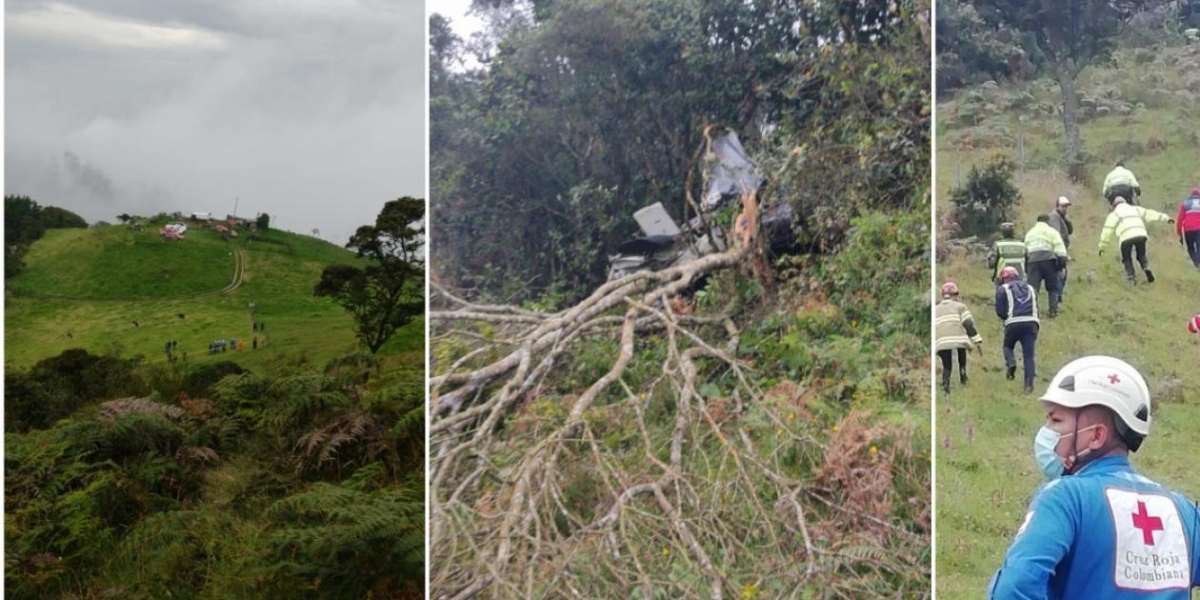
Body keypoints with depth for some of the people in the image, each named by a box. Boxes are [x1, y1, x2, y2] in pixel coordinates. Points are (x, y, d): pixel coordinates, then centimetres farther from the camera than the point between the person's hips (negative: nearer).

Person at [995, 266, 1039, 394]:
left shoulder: (1002, 289, 11)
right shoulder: (1030, 288, 25)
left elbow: (999, 311, 4)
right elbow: (1035, 308, 21)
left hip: (1014, 323, -3)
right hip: (1032, 322, 3)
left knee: (1008, 346, 22)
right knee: (1029, 355, 3)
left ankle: (1011, 363, -8)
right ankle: (1029, 384, -6)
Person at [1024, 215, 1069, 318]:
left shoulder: (1030, 233, 25)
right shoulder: (1051, 231, 10)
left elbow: (1025, 250, 24)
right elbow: (1060, 248, -3)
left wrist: (1026, 266, 26)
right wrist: (1062, 261, -6)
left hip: (1032, 260, 3)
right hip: (1048, 259, -3)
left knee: (1033, 287, -2)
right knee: (1052, 287, 9)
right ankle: (1053, 310, 5)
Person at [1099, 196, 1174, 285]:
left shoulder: (1114, 214, 21)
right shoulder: (1136, 209, 30)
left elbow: (1107, 231, 18)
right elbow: (1151, 214, 26)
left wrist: (1102, 246, 23)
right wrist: (1166, 218, 28)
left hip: (1126, 237, -3)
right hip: (1141, 235, 3)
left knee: (1126, 258, 17)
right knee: (1141, 255, 25)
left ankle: (1131, 277, 2)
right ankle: (1147, 269, -1)